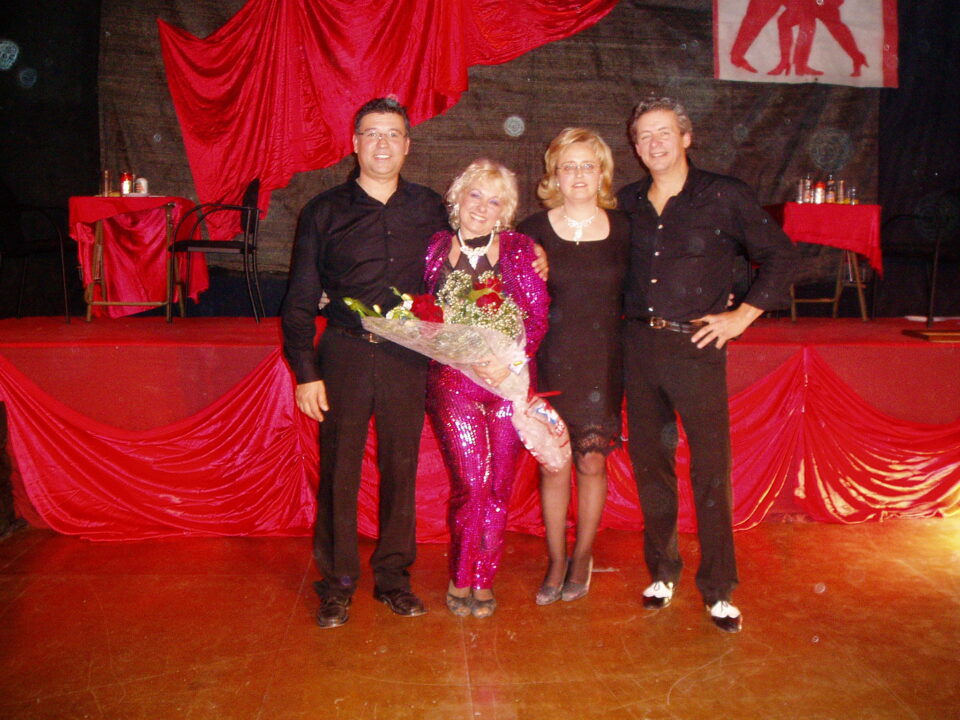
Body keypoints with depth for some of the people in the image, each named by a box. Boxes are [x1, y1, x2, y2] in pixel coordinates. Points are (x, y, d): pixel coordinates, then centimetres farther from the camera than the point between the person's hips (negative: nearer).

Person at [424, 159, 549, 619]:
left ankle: (483, 581, 19)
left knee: (499, 485, 4)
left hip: (509, 378, 1)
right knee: (471, 483, -7)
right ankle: (461, 580, 13)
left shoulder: (519, 249, 6)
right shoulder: (436, 248, 7)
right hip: (452, 378, -1)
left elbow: (537, 316, 0)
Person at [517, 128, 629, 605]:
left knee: (592, 462, 5)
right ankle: (556, 561, 21)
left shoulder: (623, 229, 4)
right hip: (553, 360, -1)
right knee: (553, 464, 3)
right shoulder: (535, 231, 0)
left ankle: (583, 557, 25)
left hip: (604, 361, 1)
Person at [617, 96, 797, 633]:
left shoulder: (724, 196, -2)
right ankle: (663, 571, 27)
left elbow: (780, 254, 1)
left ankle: (718, 588, 12)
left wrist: (743, 316, -4)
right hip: (639, 345, 4)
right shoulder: (628, 203, 10)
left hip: (696, 346, -4)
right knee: (648, 462, 10)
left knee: (711, 467, -2)